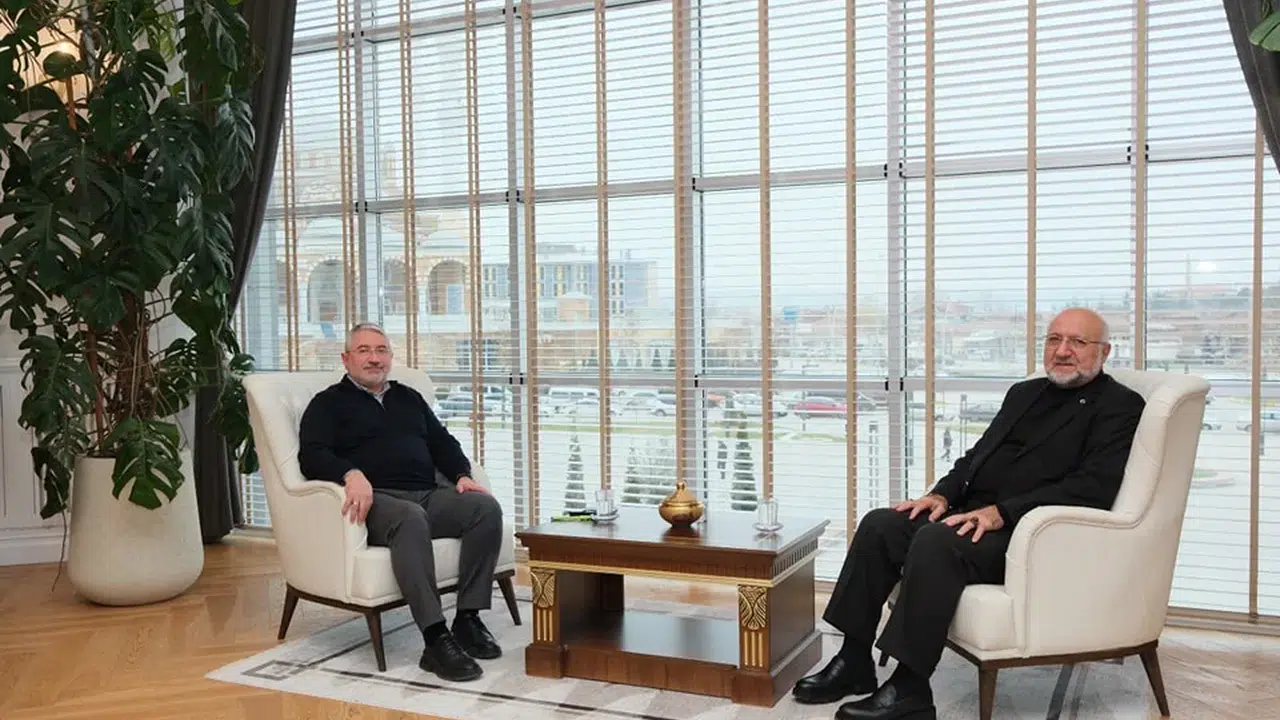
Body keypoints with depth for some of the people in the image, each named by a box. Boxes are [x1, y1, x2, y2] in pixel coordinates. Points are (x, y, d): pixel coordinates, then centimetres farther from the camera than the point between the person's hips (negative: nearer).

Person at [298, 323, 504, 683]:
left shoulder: (408, 397, 28)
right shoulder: (329, 403, 12)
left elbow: (442, 442, 26)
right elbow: (311, 456, -3)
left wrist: (462, 474, 4)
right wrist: (351, 474, -24)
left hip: (430, 494, 6)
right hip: (377, 499, -5)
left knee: (486, 508, -23)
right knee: (410, 518, -40)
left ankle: (468, 619, -21)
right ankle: (436, 640, -44)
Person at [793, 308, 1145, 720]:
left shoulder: (1120, 406, -2)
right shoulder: (1025, 393, 22)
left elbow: (1094, 486, -16)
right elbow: (977, 455, 24)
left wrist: (1002, 511, -23)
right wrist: (943, 494, 2)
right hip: (974, 514, 8)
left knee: (936, 541, -32)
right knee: (879, 526, -9)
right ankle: (854, 661, -3)